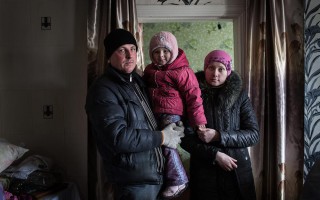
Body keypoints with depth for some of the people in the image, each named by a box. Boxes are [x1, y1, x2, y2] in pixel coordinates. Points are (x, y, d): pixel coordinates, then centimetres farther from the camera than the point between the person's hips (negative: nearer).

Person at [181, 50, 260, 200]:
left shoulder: (240, 95, 0)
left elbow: (254, 134, -5)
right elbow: (185, 138, -4)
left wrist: (218, 136, -16)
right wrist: (215, 154, -15)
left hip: (237, 170, 1)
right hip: (204, 171, -1)